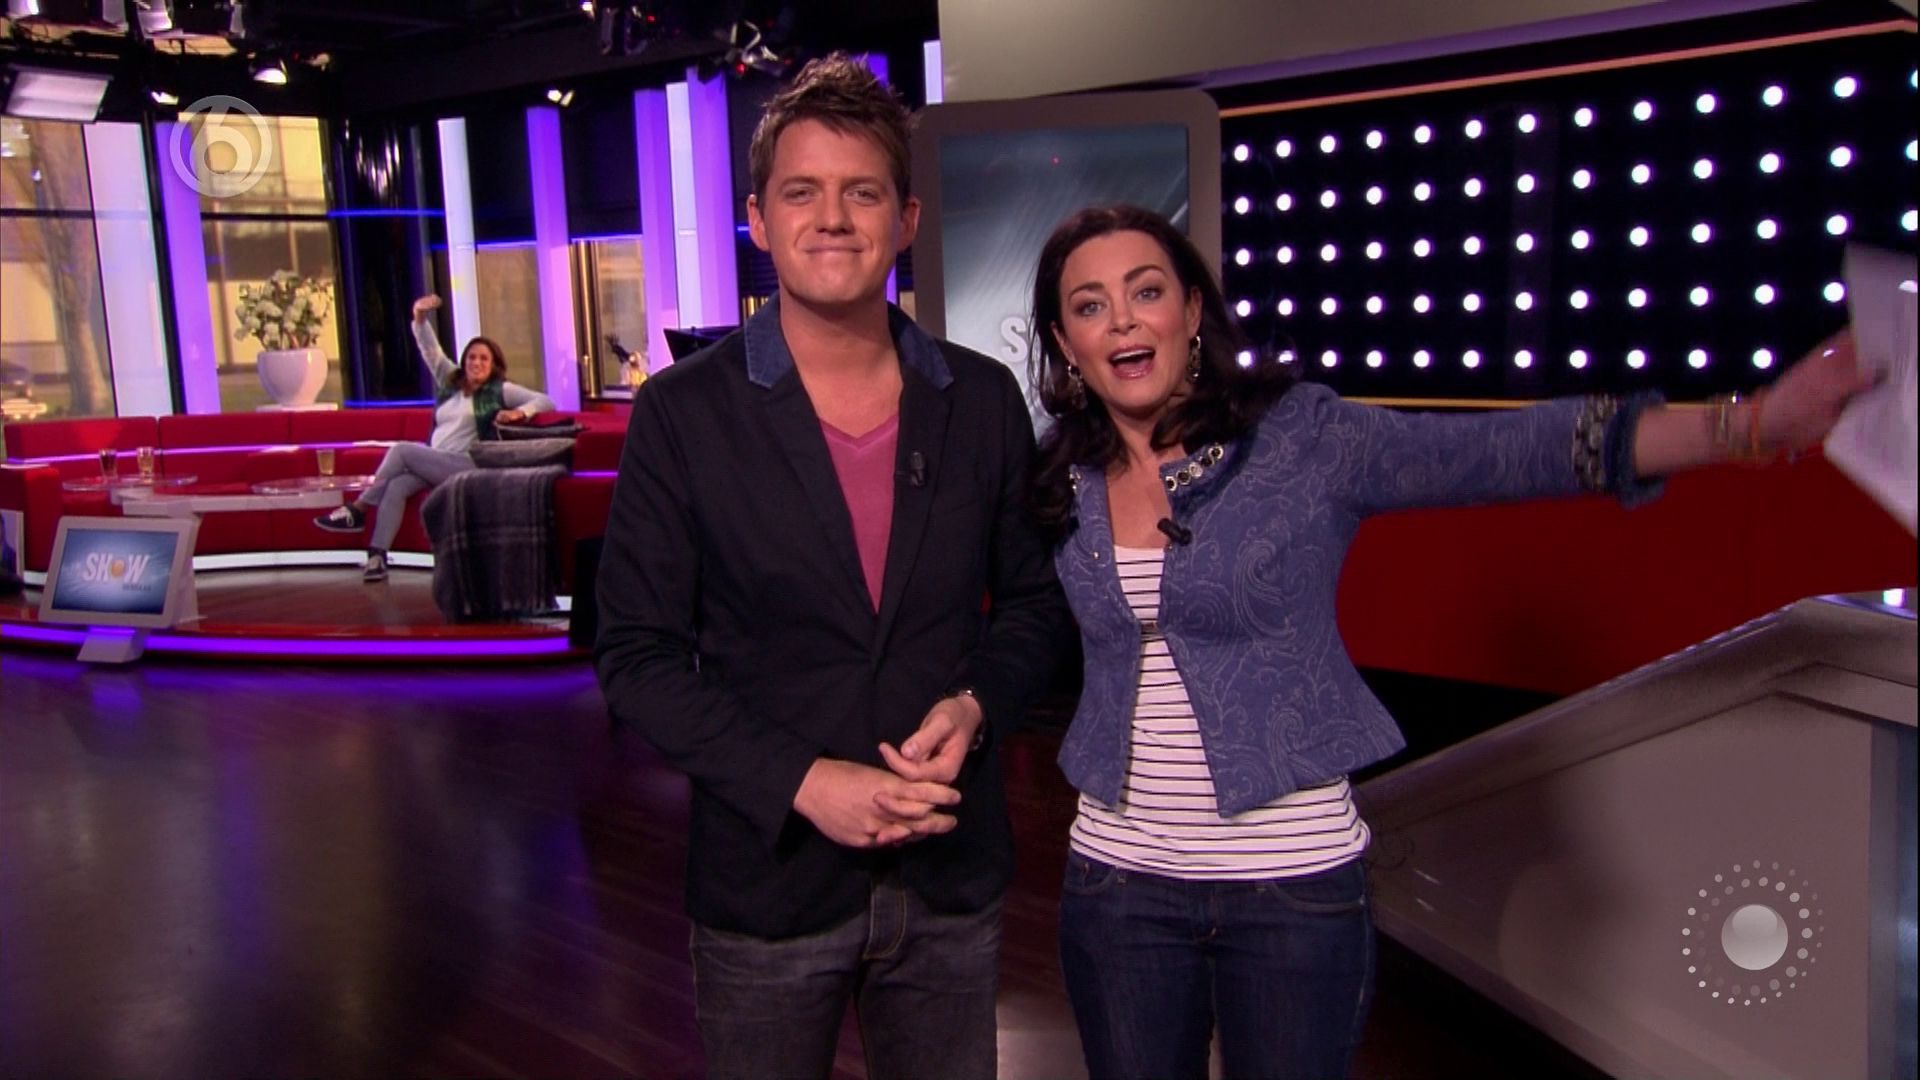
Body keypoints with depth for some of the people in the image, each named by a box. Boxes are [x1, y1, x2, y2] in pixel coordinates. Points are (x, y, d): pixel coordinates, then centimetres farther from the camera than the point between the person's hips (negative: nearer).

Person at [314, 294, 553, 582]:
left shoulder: (500, 391, 5)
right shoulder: (450, 381, 20)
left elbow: (546, 401, 0)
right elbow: (430, 350, 18)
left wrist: (520, 412, -19)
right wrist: (420, 319, 2)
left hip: (466, 466, -5)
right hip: (433, 465, 5)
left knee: (401, 450, -22)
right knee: (397, 485, -26)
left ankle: (358, 510, -9)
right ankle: (377, 556, -35)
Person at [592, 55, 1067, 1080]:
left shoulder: (984, 400, 0)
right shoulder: (681, 411, -8)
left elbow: (1033, 598, 10)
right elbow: (637, 655, -8)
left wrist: (977, 704, -10)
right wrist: (800, 784, -18)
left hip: (951, 876, 3)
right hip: (767, 879, -2)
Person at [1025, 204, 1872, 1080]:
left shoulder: (1300, 437, -10)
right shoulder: (1065, 481, 1)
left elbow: (1507, 449, -19)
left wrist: (1750, 424, -28)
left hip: (1291, 879, -3)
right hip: (1118, 875, 3)